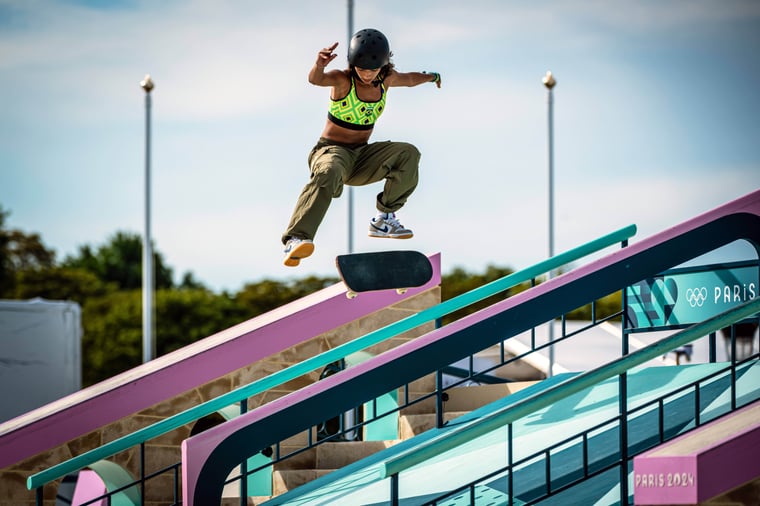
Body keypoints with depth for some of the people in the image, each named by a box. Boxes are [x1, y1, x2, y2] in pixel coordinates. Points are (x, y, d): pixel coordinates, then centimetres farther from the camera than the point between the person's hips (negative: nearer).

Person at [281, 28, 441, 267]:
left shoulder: (387, 79, 3)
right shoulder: (343, 80, -16)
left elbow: (408, 79, 27)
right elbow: (315, 79, -38)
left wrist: (430, 76, 45)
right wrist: (318, 66, -61)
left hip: (362, 157, 6)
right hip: (331, 151, -6)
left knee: (408, 154, -14)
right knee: (328, 175, -40)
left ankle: (383, 220, -3)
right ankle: (295, 240, -55)